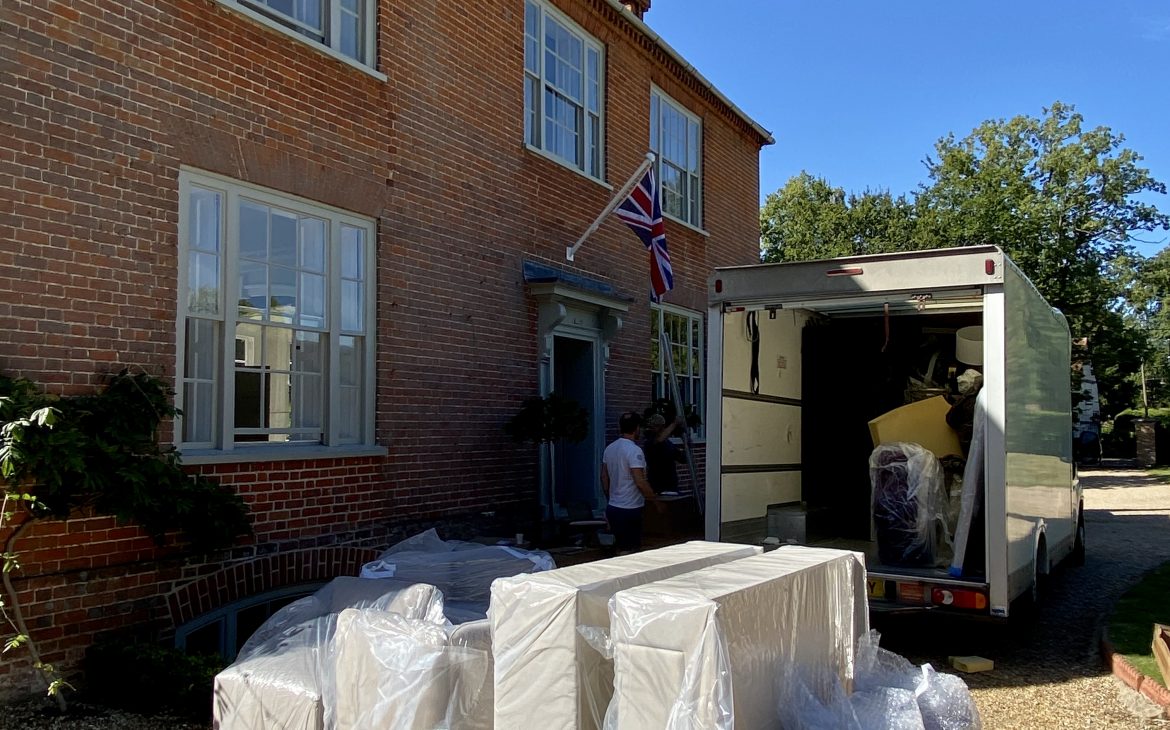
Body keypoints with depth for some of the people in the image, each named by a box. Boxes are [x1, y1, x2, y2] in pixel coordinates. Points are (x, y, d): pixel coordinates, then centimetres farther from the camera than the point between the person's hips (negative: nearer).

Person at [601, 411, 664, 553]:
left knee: (620, 549, 17)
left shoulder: (609, 449, 8)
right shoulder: (634, 451, -17)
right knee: (628, 552, -3)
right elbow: (640, 482, -22)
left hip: (612, 508, 8)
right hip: (629, 510, -8)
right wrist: (657, 502, -12)